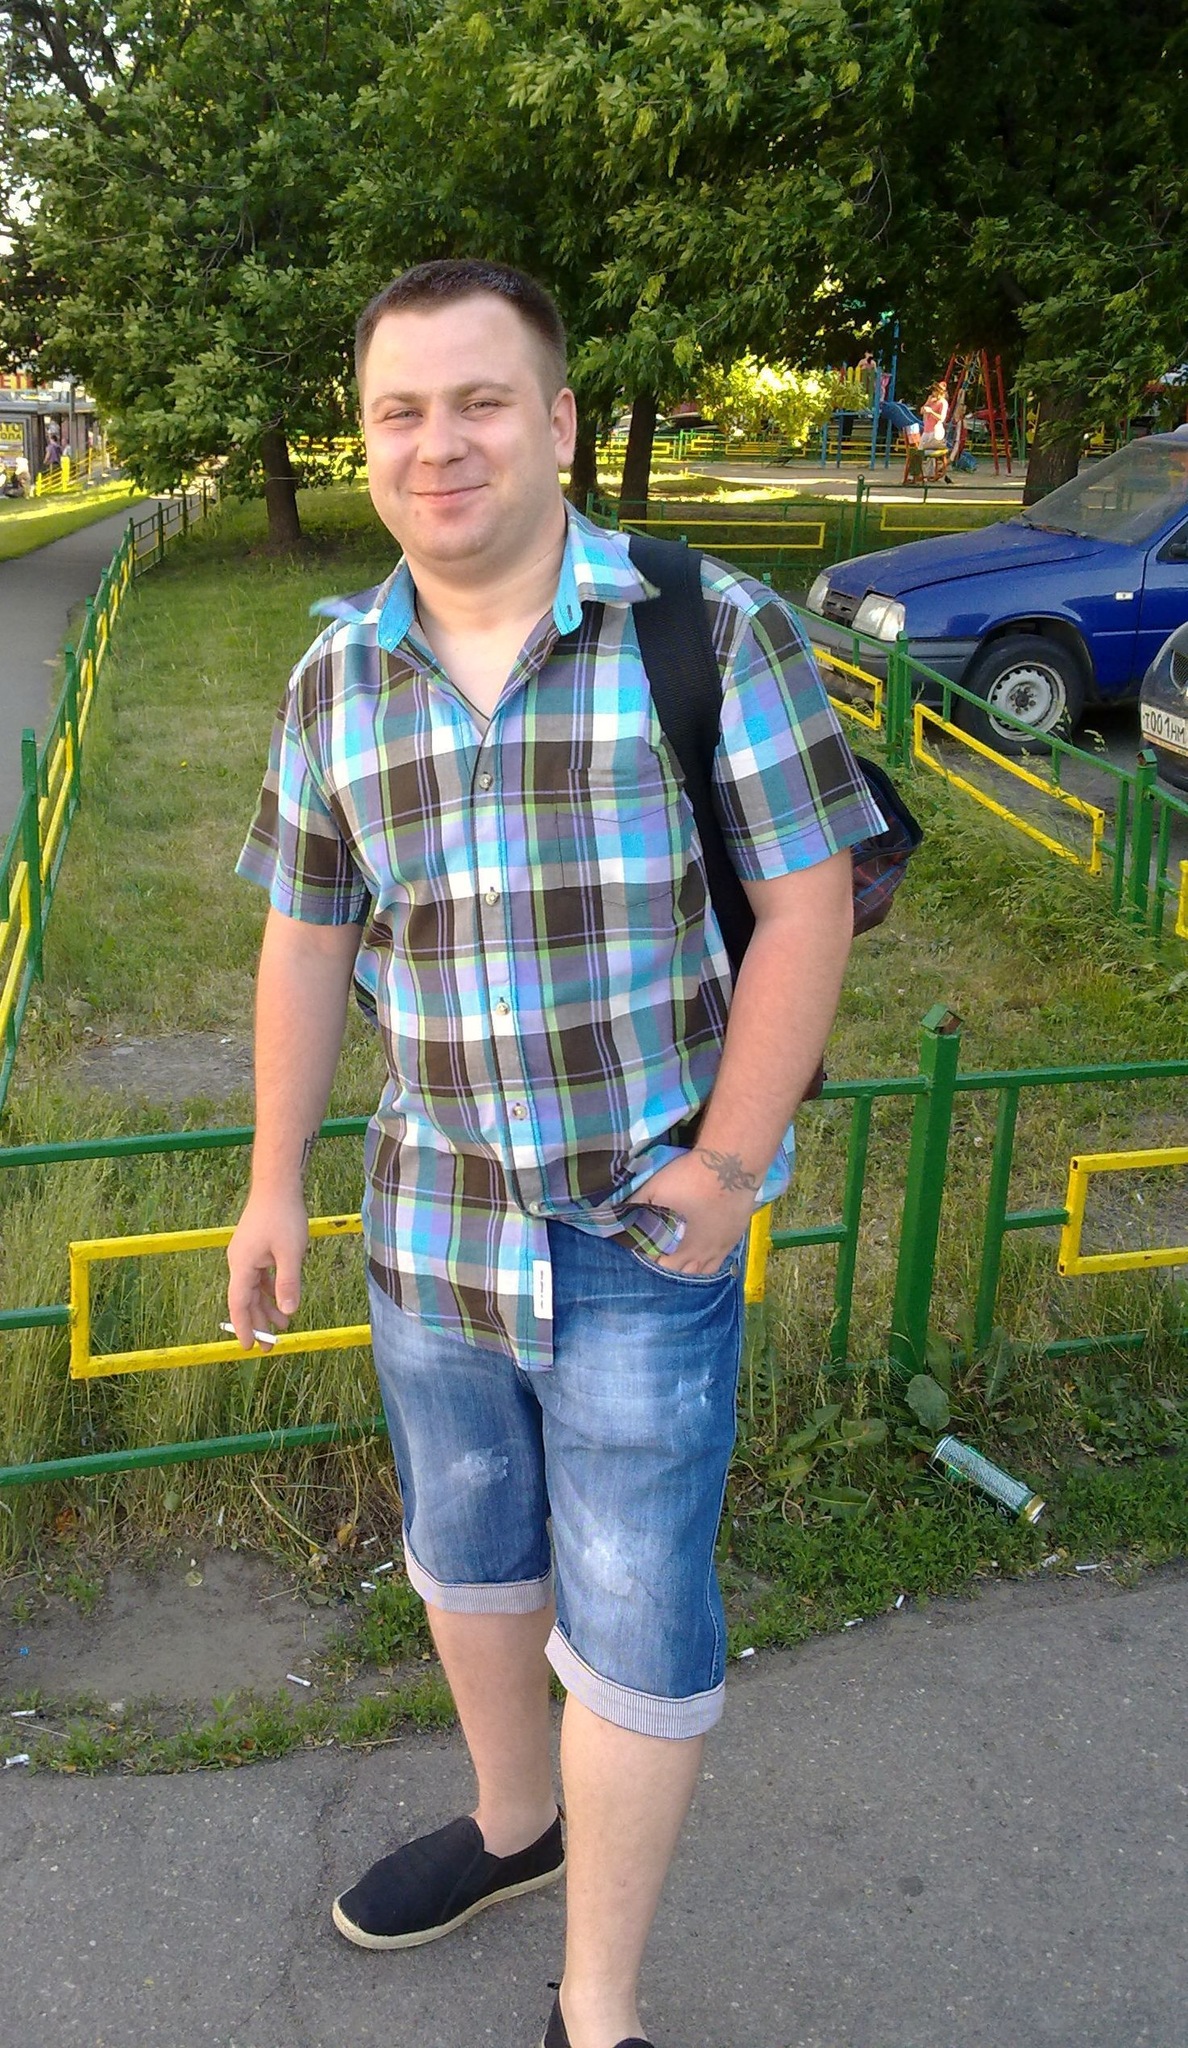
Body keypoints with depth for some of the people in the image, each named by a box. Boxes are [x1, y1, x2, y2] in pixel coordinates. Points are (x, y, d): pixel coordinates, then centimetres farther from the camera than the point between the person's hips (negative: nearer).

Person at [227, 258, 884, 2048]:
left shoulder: (714, 630, -13)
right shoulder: (341, 678, 0)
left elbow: (807, 903, -11)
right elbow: (308, 937, 7)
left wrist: (728, 1164, -15)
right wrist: (277, 1184, 8)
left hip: (645, 1243, -4)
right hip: (432, 1227, 5)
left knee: (636, 1631, 5)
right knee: (468, 1554, 23)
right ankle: (514, 1822, 50)